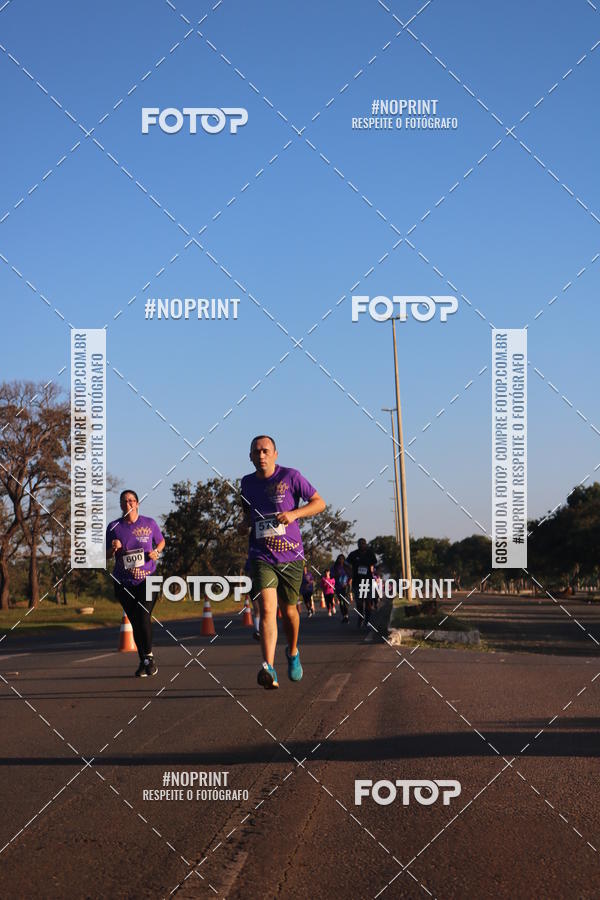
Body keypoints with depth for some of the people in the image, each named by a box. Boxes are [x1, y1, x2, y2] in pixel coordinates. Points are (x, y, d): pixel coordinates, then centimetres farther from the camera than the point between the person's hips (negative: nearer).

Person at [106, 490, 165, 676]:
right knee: (135, 622, 5)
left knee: (144, 617, -16)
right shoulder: (114, 527, 3)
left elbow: (161, 541, 17)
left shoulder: (149, 523, 2)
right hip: (124, 583, 2)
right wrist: (114, 549, -14)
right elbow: (107, 556, 8)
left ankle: (149, 656, 2)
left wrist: (156, 552, -4)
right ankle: (143, 661, 17)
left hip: (147, 579, -2)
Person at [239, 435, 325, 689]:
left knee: (288, 610, 12)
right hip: (261, 556, 1)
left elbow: (319, 503, 0)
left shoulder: (290, 477, -4)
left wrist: (294, 513, -16)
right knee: (268, 609, -17)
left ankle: (293, 652, 42)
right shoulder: (247, 482, 9)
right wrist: (245, 523, 4)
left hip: (291, 556, -1)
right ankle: (268, 669, -28)